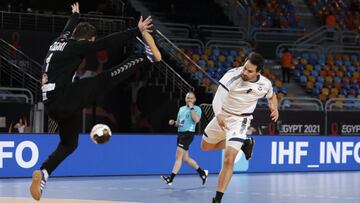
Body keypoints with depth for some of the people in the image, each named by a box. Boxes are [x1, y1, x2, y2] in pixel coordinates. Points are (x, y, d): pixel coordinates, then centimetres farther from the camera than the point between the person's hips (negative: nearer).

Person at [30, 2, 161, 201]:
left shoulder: (59, 42, 21)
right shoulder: (75, 46, -3)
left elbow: (68, 29, 46)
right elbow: (108, 42, -9)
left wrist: (75, 15, 67)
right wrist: (137, 31, -10)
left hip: (52, 106, 9)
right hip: (65, 97, -9)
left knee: (69, 143, 20)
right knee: (106, 79, -11)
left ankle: (43, 172, 3)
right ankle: (148, 56, -6)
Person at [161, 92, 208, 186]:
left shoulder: (196, 108, -1)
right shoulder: (181, 109, 19)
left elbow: (196, 119, -20)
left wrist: (191, 108, -14)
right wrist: (173, 122, 6)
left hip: (188, 133, -8)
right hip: (180, 133, 8)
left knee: (179, 156, -15)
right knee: (185, 158, 11)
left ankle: (171, 178, -18)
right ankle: (202, 172, 26)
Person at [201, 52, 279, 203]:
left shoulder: (265, 84, -16)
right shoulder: (232, 76, -26)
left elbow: (272, 96, 10)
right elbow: (217, 99, -33)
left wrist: (274, 108, -12)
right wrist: (219, 115, -53)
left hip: (240, 121, -2)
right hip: (222, 116, 2)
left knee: (229, 160, -20)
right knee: (205, 147, 24)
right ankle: (243, 143, 39)